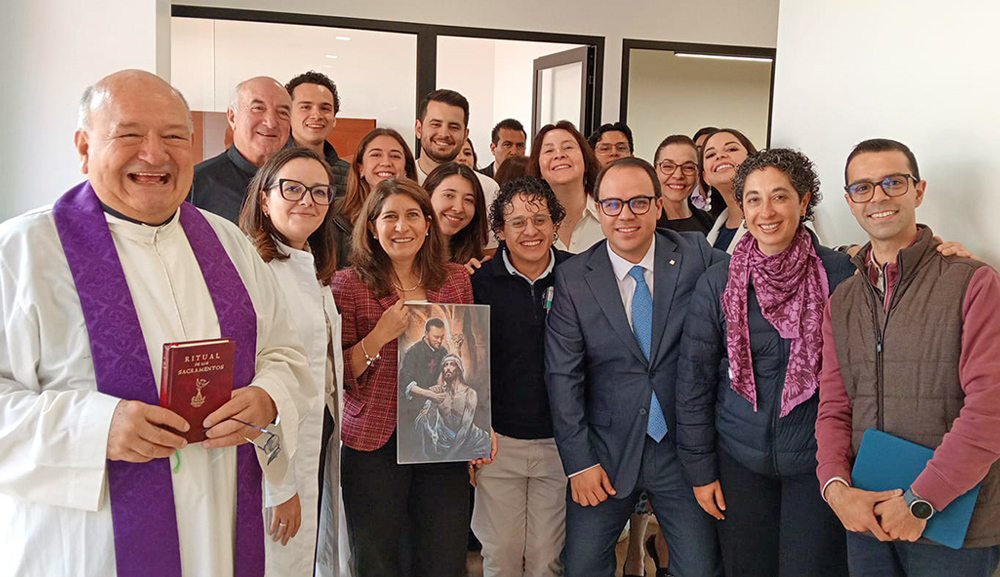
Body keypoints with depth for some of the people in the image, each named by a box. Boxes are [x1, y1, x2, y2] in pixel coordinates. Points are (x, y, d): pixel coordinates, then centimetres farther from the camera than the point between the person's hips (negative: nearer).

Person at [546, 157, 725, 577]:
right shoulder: (572, 279, -4)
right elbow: (563, 376, -4)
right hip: (606, 451, 0)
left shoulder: (697, 259, -4)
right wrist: (578, 461, -7)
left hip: (684, 447, 0)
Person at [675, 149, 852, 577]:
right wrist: (700, 469, 1)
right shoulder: (717, 283, -3)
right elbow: (693, 380, 1)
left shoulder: (839, 274, -6)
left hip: (818, 460, -1)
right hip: (740, 461, 1)